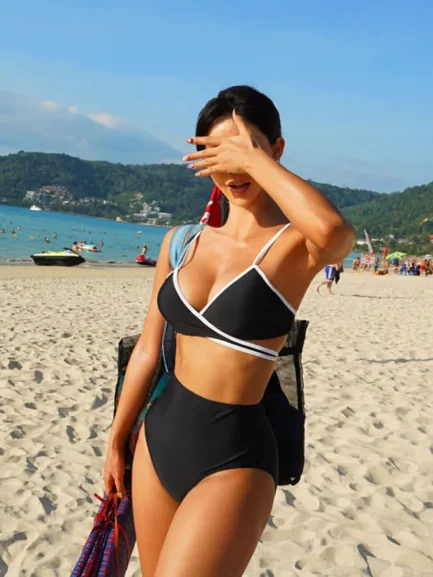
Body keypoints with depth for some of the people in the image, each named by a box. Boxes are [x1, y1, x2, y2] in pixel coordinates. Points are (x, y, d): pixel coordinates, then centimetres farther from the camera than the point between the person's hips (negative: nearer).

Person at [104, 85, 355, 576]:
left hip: (233, 457, -6)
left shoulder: (295, 245, -10)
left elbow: (335, 234, -36)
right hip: (159, 438, 6)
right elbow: (149, 348, 11)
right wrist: (116, 440, 17)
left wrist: (252, 157, -24)